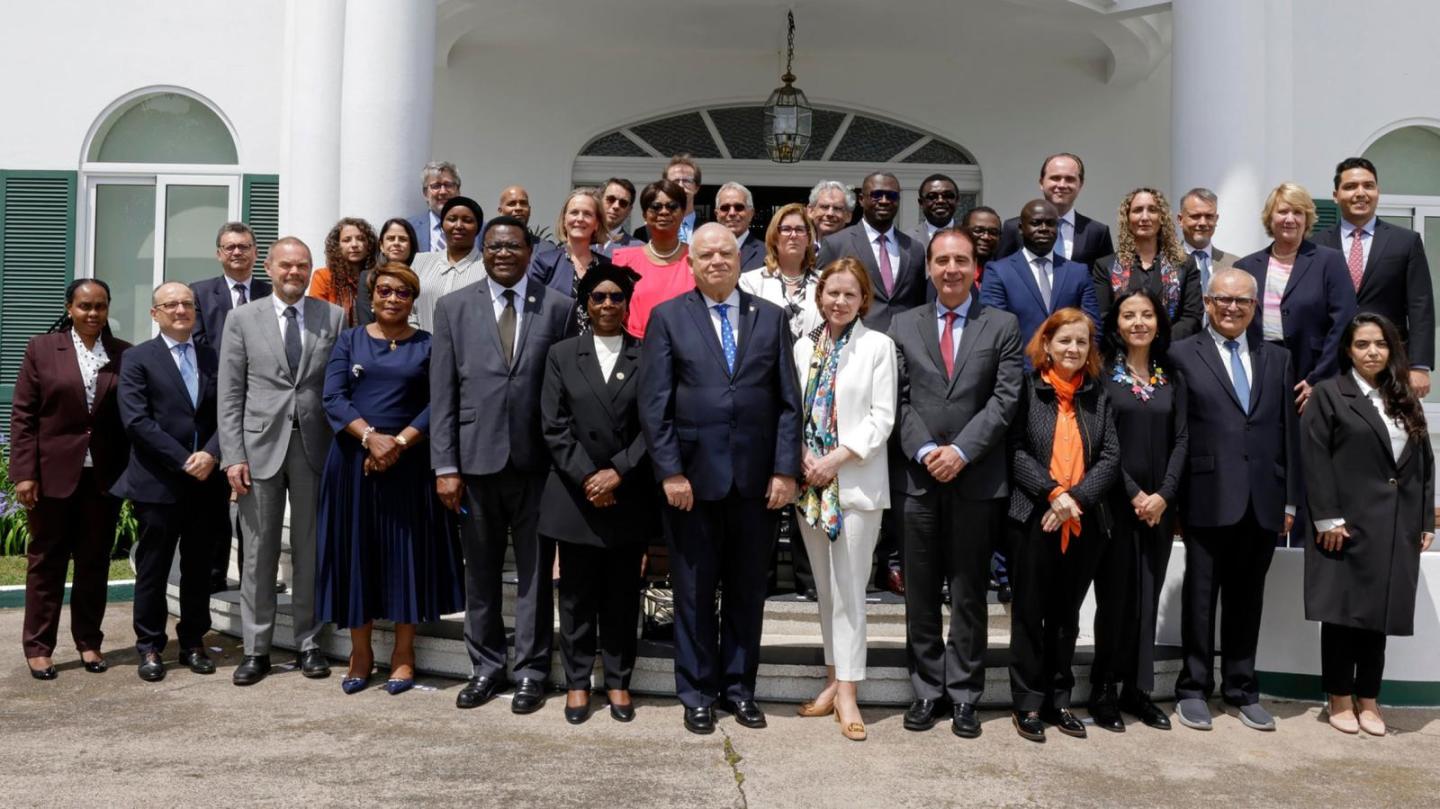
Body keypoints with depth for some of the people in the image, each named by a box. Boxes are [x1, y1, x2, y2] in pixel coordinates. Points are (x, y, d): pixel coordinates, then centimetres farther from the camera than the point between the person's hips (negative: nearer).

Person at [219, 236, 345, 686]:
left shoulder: (333, 317, 6)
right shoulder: (243, 319, 5)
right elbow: (230, 395, 3)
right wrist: (233, 456, -5)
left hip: (315, 446, 0)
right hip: (260, 446, 0)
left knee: (310, 552, 8)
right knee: (259, 553, 5)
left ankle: (308, 643, 19)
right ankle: (256, 649, 15)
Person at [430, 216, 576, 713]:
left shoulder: (558, 308, 3)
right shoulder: (453, 308, 6)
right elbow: (442, 394, 2)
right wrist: (445, 466, -3)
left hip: (536, 460, -1)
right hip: (477, 458, 1)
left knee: (535, 572, 7)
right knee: (480, 572, 11)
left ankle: (531, 671, 19)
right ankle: (486, 667, 25)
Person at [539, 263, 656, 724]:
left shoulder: (646, 356, 3)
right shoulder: (562, 355, 6)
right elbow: (554, 426, 0)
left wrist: (618, 471, -12)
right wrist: (587, 477, -10)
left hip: (629, 496, 0)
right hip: (575, 495, 0)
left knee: (623, 595, 7)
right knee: (577, 595, 7)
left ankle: (618, 681, 19)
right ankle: (577, 682, 18)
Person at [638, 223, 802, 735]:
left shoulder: (771, 318, 8)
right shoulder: (668, 318, 2)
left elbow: (788, 401, 5)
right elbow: (654, 403, -3)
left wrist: (785, 470, -3)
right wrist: (670, 472, -10)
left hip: (757, 480, 2)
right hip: (692, 478, -2)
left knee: (747, 590, 11)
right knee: (694, 591, 8)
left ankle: (739, 687, 26)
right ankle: (697, 693, 21)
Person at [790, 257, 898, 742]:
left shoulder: (878, 346, -1)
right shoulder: (804, 347, 10)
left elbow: (882, 417, -7)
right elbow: (793, 410, 9)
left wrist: (837, 458, -14)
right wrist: (802, 458, -7)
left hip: (856, 482, -4)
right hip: (809, 482, 4)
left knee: (849, 589, -4)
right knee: (825, 589, 11)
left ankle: (847, 692, 2)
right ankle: (835, 680, 21)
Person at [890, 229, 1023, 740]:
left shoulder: (1002, 326, 5)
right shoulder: (903, 326, 9)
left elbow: (1005, 398, -3)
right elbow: (899, 399, 3)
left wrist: (961, 451, -13)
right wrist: (925, 450, -11)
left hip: (977, 479, -1)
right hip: (917, 476, 1)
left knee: (969, 592, 7)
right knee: (921, 593, 8)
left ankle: (964, 695, 17)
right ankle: (927, 691, 19)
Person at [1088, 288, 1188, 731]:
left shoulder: (1173, 379, 10)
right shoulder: (1102, 374, -2)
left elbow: (1180, 440, 4)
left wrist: (1164, 494, -9)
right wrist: (1134, 495, -13)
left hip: (1159, 504, 4)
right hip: (1115, 503, -4)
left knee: (1148, 596, 7)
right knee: (1114, 594, -1)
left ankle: (1137, 689, 15)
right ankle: (1103, 691, 8)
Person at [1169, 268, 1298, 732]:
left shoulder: (1277, 359, 13)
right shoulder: (1183, 355, 0)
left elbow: (1289, 432, 11)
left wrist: (1291, 500, 6)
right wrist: (1173, 495, -8)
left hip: (1263, 502, 4)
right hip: (1208, 499, -3)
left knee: (1247, 599, 12)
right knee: (1201, 598, 6)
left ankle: (1242, 689, 23)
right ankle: (1194, 689, 16)